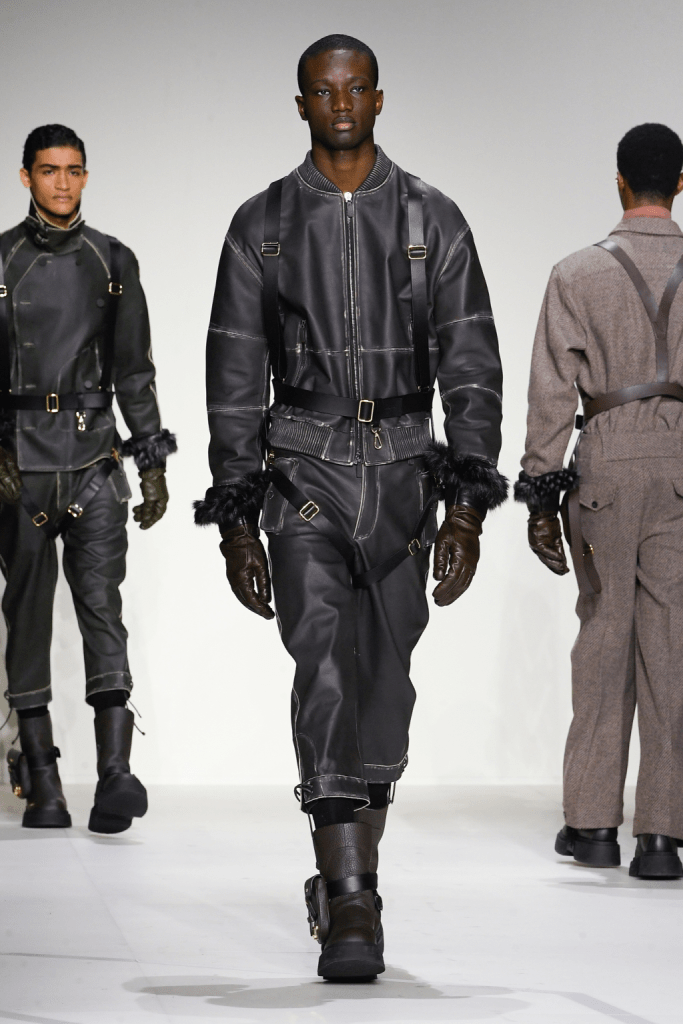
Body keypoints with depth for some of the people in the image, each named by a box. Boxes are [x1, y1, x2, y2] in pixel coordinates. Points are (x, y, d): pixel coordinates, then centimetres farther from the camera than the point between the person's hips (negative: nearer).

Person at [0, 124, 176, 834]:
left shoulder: (113, 262, 10)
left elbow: (133, 370, 13)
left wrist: (153, 462, 9)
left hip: (94, 456, 0)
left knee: (101, 604, -10)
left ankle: (115, 775, -19)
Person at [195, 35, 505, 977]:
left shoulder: (433, 221, 3)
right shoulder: (261, 225, 3)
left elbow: (471, 369, -1)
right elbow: (234, 379, 4)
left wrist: (469, 506, -10)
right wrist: (236, 522, 0)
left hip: (404, 474, 2)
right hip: (303, 469, -2)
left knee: (383, 686, 9)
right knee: (326, 669, -18)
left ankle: (351, 874, 29)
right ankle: (350, 910, -22)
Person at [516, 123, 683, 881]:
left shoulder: (577, 275, 1)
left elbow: (553, 392, 0)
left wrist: (540, 495, 4)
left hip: (607, 468, 0)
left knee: (603, 636, 11)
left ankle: (592, 823, 13)